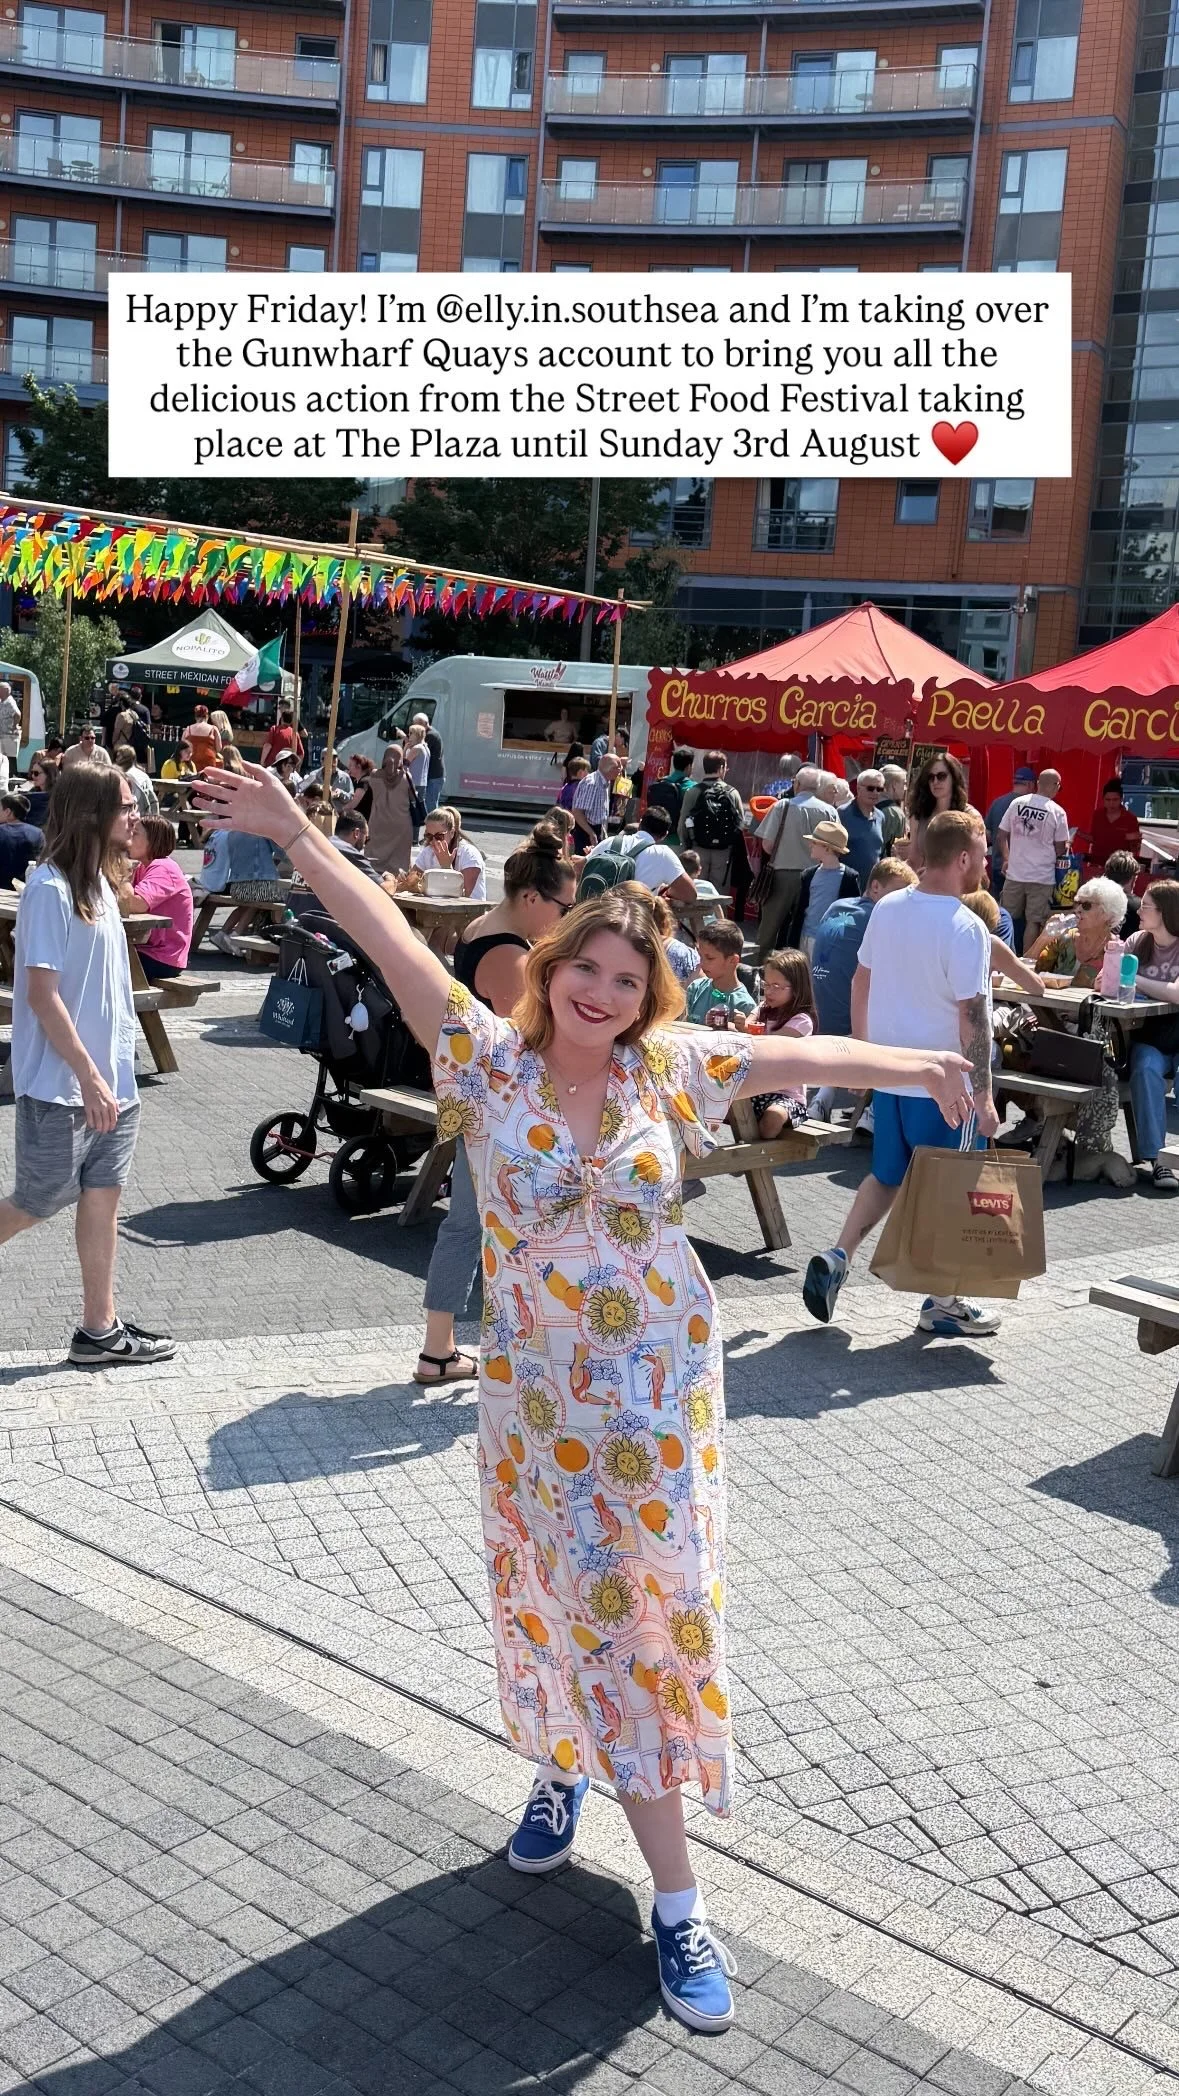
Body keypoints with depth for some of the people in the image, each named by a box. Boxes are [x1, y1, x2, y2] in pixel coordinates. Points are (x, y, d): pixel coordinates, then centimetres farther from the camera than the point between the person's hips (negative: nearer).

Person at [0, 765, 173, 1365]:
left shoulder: (97, 882, 10)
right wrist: (89, 1077, -20)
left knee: (102, 1197, 9)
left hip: (109, 1081, 8)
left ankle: (100, 1328, 15)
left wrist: (112, 1073, 15)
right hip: (60, 1087, -8)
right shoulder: (49, 888, -17)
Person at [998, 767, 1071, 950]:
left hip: (1014, 873, 3)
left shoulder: (1017, 803, -1)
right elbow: (1060, 848, -3)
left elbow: (1002, 835, 5)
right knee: (1034, 922, 3)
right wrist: (1067, 846, 19)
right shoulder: (1057, 812, -9)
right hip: (1042, 877, -3)